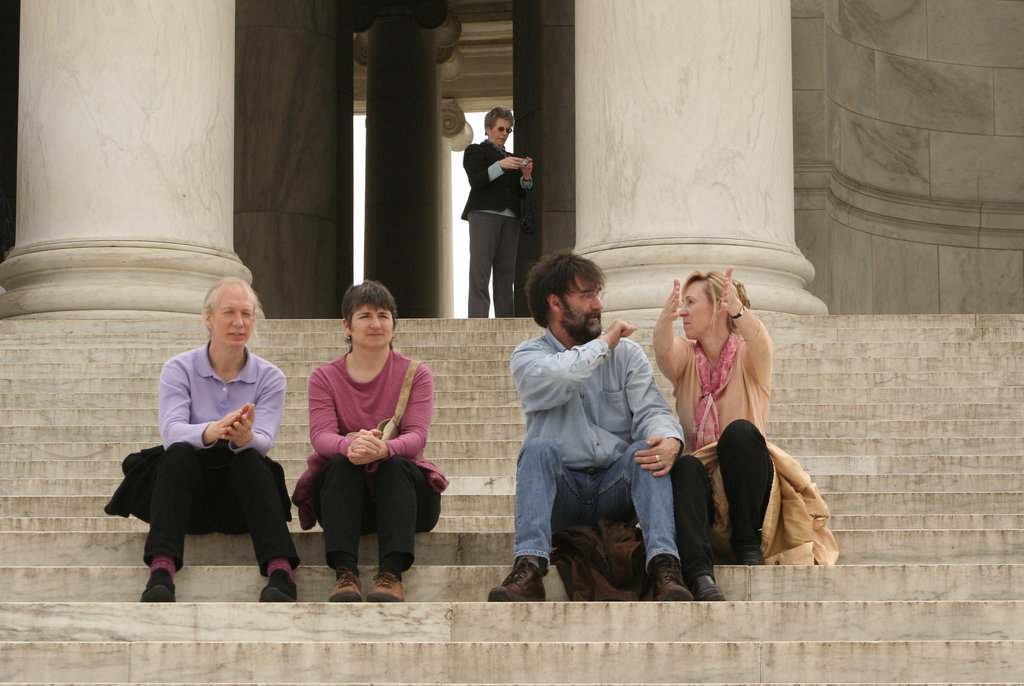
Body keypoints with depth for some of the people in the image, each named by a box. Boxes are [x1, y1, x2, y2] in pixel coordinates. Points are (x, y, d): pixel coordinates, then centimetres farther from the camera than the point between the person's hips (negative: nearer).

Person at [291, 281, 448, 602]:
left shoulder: (416, 374, 5)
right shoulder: (324, 377, 7)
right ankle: (345, 573, -43)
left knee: (398, 465, -31)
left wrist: (383, 449, -36)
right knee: (340, 463, -30)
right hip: (344, 493, 1)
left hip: (402, 488, 0)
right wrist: (350, 446, -37)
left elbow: (416, 436, -11)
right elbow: (320, 435, -10)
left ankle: (390, 574, -43)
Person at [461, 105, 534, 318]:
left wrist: (526, 176, 0)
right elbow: (476, 181, -6)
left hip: (509, 218, 5)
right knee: (480, 274, -12)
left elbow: (522, 193, 19)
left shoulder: (512, 158, 25)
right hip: (484, 214, -5)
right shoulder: (475, 151, 11)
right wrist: (500, 166, -17)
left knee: (506, 275, -2)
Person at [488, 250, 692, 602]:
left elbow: (651, 410, -3)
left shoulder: (627, 353, 12)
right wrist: (603, 343, -7)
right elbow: (553, 378, -20)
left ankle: (664, 567, -45)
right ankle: (529, 568, -46)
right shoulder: (527, 357, 6)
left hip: (616, 488, 1)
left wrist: (670, 440, -27)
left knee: (645, 450, -27)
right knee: (539, 449, -30)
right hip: (559, 491, -1)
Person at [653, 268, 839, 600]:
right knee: (686, 467, -34)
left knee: (740, 431, -32)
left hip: (745, 480, -1)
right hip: (702, 482, 1)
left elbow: (758, 340, -20)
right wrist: (666, 318, -38)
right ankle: (700, 573, -54)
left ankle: (749, 544, -23)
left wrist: (738, 310, -45)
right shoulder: (684, 357, 13)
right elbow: (663, 350, -12)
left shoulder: (748, 356, 5)